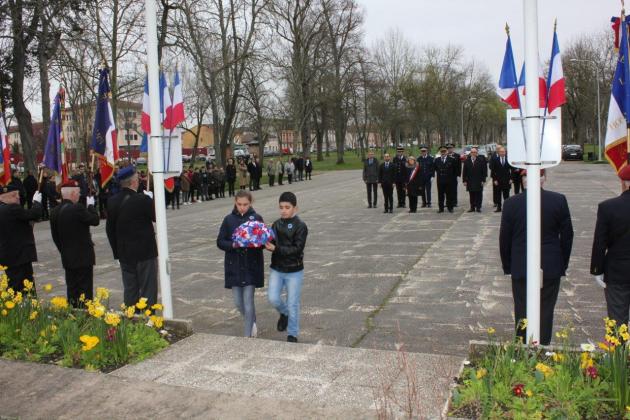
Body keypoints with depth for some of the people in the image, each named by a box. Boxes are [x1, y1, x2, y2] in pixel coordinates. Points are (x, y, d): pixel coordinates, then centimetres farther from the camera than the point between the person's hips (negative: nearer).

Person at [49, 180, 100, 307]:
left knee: (72, 289, 15)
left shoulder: (54, 212, 5)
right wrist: (91, 205, 2)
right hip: (83, 257, -7)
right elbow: (95, 220, -11)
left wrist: (63, 251, 20)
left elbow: (55, 236, 11)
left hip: (67, 258, 7)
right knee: (85, 291, 0)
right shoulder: (78, 208, -19)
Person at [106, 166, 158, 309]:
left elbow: (109, 229, 7)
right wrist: (151, 199, 7)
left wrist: (117, 251, 14)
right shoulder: (143, 199, -18)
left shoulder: (112, 202, 1)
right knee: (148, 289, 3)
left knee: (130, 290, 14)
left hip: (124, 254, 6)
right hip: (145, 252, -5)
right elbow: (156, 217, -4)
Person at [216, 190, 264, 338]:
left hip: (251, 266, -2)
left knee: (248, 302, -3)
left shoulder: (257, 218, -3)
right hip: (234, 266, 2)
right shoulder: (229, 219, 1)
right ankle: (252, 322, 38)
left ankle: (248, 335, 11)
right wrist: (233, 245, -17)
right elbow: (220, 242, 1)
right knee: (238, 303, 9)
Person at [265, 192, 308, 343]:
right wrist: (267, 244, -19)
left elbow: (297, 249, -19)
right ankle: (284, 313, 31)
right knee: (273, 298, -3)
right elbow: (272, 244, 5)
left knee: (292, 304, 5)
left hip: (294, 271, -4)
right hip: (276, 269, 4)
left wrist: (276, 248, -28)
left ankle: (292, 335, 22)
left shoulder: (300, 226, -12)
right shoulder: (276, 224, 3)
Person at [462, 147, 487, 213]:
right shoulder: (467, 160, 5)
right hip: (470, 181, 2)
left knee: (479, 195, 3)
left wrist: (483, 180, -7)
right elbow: (464, 171, 6)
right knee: (471, 195, 5)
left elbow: (484, 170, -2)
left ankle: (478, 208, 9)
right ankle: (472, 208, 12)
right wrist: (464, 180, 1)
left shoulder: (481, 160, -2)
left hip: (479, 181, -2)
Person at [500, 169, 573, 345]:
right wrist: (563, 264, 12)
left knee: (522, 311, 10)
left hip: (521, 268, 0)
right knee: (545, 311, 10)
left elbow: (504, 238, -2)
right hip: (551, 268, 1)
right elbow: (567, 235, 1)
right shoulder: (559, 200, -5)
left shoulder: (511, 203, -8)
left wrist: (507, 266, 10)